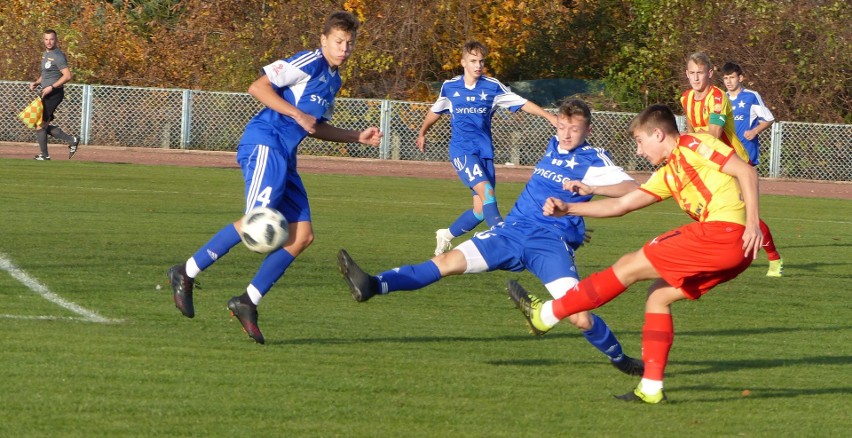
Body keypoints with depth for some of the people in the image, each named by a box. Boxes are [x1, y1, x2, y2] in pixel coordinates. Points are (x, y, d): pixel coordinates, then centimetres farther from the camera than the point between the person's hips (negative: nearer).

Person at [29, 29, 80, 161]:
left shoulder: (57, 56, -13)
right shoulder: (45, 54, 16)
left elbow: (67, 76, -21)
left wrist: (51, 87, -24)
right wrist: (36, 83, 11)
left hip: (54, 94, -10)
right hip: (47, 94, 10)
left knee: (40, 124, -8)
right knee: (44, 125, 10)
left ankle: (44, 155, 0)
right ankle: (71, 141, 14)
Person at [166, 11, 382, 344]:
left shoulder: (333, 80, 21)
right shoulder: (308, 63, -7)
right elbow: (257, 87, -13)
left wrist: (359, 138, 25)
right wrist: (299, 115, -17)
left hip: (284, 155, 9)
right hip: (264, 143, -9)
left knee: (302, 236, -1)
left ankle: (248, 302, 2)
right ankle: (186, 274, -14)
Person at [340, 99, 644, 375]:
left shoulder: (593, 161, -4)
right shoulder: (553, 147, 15)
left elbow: (632, 189, -18)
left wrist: (590, 188, -27)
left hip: (551, 244, -5)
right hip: (513, 231, 5)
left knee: (581, 318, -19)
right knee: (448, 261, -10)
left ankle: (619, 358, 10)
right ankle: (372, 286, -21)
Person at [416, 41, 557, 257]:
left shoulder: (493, 86, 2)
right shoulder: (449, 87, 4)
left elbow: (522, 103, -1)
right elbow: (435, 111, 22)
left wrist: (550, 117, -12)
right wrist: (422, 133, 34)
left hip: (485, 151, 3)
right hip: (461, 149, -3)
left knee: (481, 209, -1)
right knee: (486, 191, -25)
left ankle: (446, 235, 22)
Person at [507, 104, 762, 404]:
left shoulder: (693, 146, 1)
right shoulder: (667, 175, 26)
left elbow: (746, 171, -8)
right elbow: (622, 204, 28)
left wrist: (753, 223, -17)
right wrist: (569, 209, 22)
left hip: (723, 231, -9)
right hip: (732, 252, 9)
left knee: (629, 267, -1)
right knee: (658, 295, 17)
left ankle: (547, 314, 8)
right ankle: (651, 388, 12)